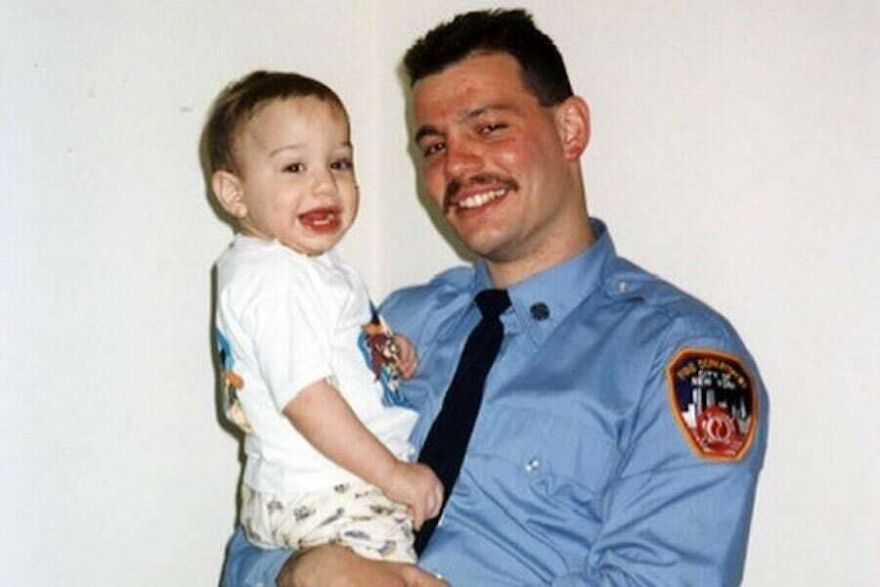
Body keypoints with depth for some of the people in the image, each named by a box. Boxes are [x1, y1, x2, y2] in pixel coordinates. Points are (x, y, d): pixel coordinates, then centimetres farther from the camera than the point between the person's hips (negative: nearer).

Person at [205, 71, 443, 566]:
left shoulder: (302, 262, 12)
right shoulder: (277, 282, -20)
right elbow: (306, 399, -24)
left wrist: (382, 349, 7)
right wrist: (394, 475, -19)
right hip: (326, 502, -10)